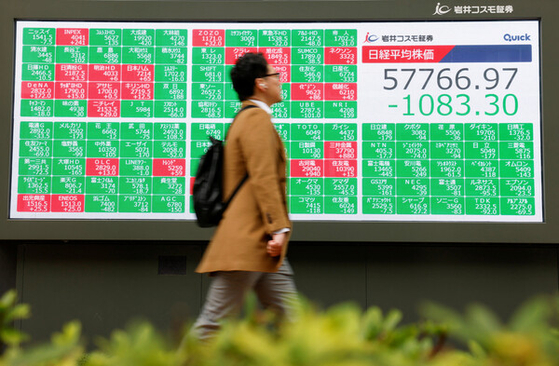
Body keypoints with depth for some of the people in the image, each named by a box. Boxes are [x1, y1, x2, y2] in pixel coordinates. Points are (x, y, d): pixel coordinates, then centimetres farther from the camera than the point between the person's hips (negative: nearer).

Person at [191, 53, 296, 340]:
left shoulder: (247, 118, 22)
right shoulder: (257, 118, -9)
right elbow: (263, 179, -19)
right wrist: (279, 228, -23)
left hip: (262, 248, 11)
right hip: (246, 243, -11)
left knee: (290, 319, 7)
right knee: (213, 325, -5)